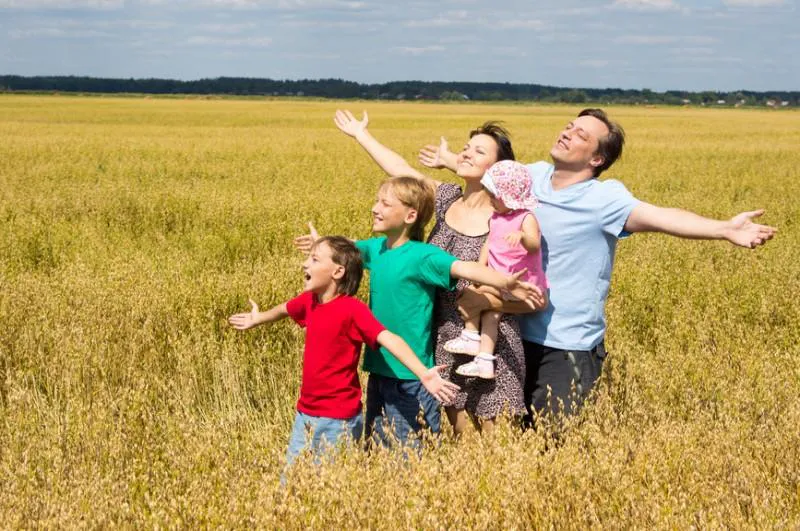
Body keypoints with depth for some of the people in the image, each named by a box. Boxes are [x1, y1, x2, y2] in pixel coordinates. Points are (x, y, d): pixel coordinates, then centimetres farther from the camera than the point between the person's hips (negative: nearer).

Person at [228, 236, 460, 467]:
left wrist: (422, 373, -47)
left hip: (338, 421, -7)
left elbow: (388, 338, -32)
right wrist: (257, 319, 46)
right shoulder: (309, 300, 2)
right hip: (305, 414, 7)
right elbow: (285, 309, 25)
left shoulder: (353, 309, -20)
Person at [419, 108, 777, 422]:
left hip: (569, 349, -6)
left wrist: (726, 229, -45)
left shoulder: (604, 198, -16)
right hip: (520, 337, 6)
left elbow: (660, 217, -30)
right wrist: (450, 159, 39)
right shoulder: (535, 176, 2)